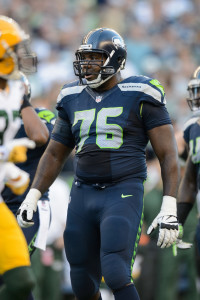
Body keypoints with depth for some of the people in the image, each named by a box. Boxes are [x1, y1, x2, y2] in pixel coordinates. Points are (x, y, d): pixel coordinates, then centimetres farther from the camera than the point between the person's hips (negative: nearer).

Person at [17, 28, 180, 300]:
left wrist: (169, 209, -13)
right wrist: (32, 197, 10)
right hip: (82, 196, 6)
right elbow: (55, 155, 22)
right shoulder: (73, 99, 12)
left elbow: (168, 155, -5)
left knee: (116, 275, -21)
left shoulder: (139, 96, -4)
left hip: (123, 195, -6)